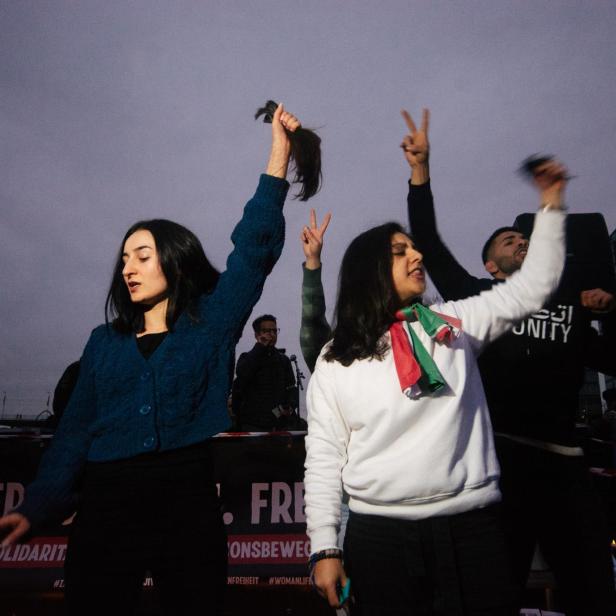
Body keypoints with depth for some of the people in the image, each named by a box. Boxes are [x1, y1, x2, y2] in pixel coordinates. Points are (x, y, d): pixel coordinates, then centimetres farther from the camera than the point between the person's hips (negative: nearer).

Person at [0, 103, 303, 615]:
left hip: (187, 499, -2)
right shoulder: (105, 341, 11)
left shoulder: (210, 324, 2)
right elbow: (76, 429, 10)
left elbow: (253, 248, -6)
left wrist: (279, 154, -9)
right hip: (106, 502, 3)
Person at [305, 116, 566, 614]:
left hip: (471, 526, 2)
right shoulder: (336, 361, 0)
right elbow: (324, 458, 0)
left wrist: (551, 205, 7)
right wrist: (324, 546, -1)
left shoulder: (455, 324, 4)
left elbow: (535, 286, 9)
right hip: (378, 535, -1)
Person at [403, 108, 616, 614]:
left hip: (565, 462, 4)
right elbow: (429, 243, -1)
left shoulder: (571, 309, 17)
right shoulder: (480, 296, 6)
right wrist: (421, 170, -6)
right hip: (502, 457, -3)